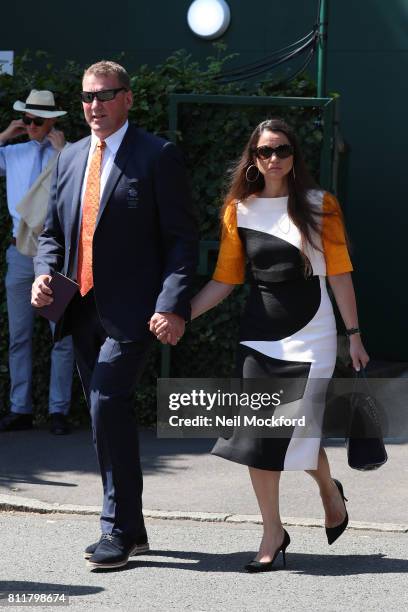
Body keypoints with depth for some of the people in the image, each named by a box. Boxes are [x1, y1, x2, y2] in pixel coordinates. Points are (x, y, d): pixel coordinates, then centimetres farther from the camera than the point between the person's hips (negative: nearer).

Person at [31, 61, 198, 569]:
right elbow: (52, 231, 20)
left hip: (130, 311, -7)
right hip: (82, 309, 7)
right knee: (108, 416, 11)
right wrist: (44, 274, -1)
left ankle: (118, 530, -9)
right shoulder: (70, 158, 14)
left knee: (108, 404, -18)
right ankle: (128, 529, 21)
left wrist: (172, 304, -18)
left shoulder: (156, 156, -4)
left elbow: (181, 237, -8)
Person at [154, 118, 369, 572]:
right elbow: (225, 279, 6)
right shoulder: (239, 210, 5)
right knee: (257, 433, 0)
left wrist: (354, 335, 1)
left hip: (310, 336, -2)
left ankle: (330, 491, 27)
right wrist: (180, 316, -6)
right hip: (258, 337, 3)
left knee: (299, 435, -7)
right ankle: (273, 533, 14)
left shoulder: (320, 205, 1)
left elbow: (338, 273, 2)